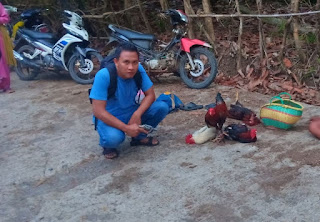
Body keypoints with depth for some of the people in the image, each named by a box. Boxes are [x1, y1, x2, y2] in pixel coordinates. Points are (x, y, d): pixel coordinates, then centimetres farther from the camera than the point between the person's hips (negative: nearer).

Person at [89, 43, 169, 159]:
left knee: (162, 107, -15)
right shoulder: (103, 76, -28)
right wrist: (126, 128, -29)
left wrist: (137, 114, -26)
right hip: (110, 118, -5)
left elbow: (150, 95, -8)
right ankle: (108, 145, 1)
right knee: (113, 137, -37)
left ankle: (140, 136, 7)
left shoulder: (138, 70, -15)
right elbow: (98, 111, -27)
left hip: (132, 113, 5)